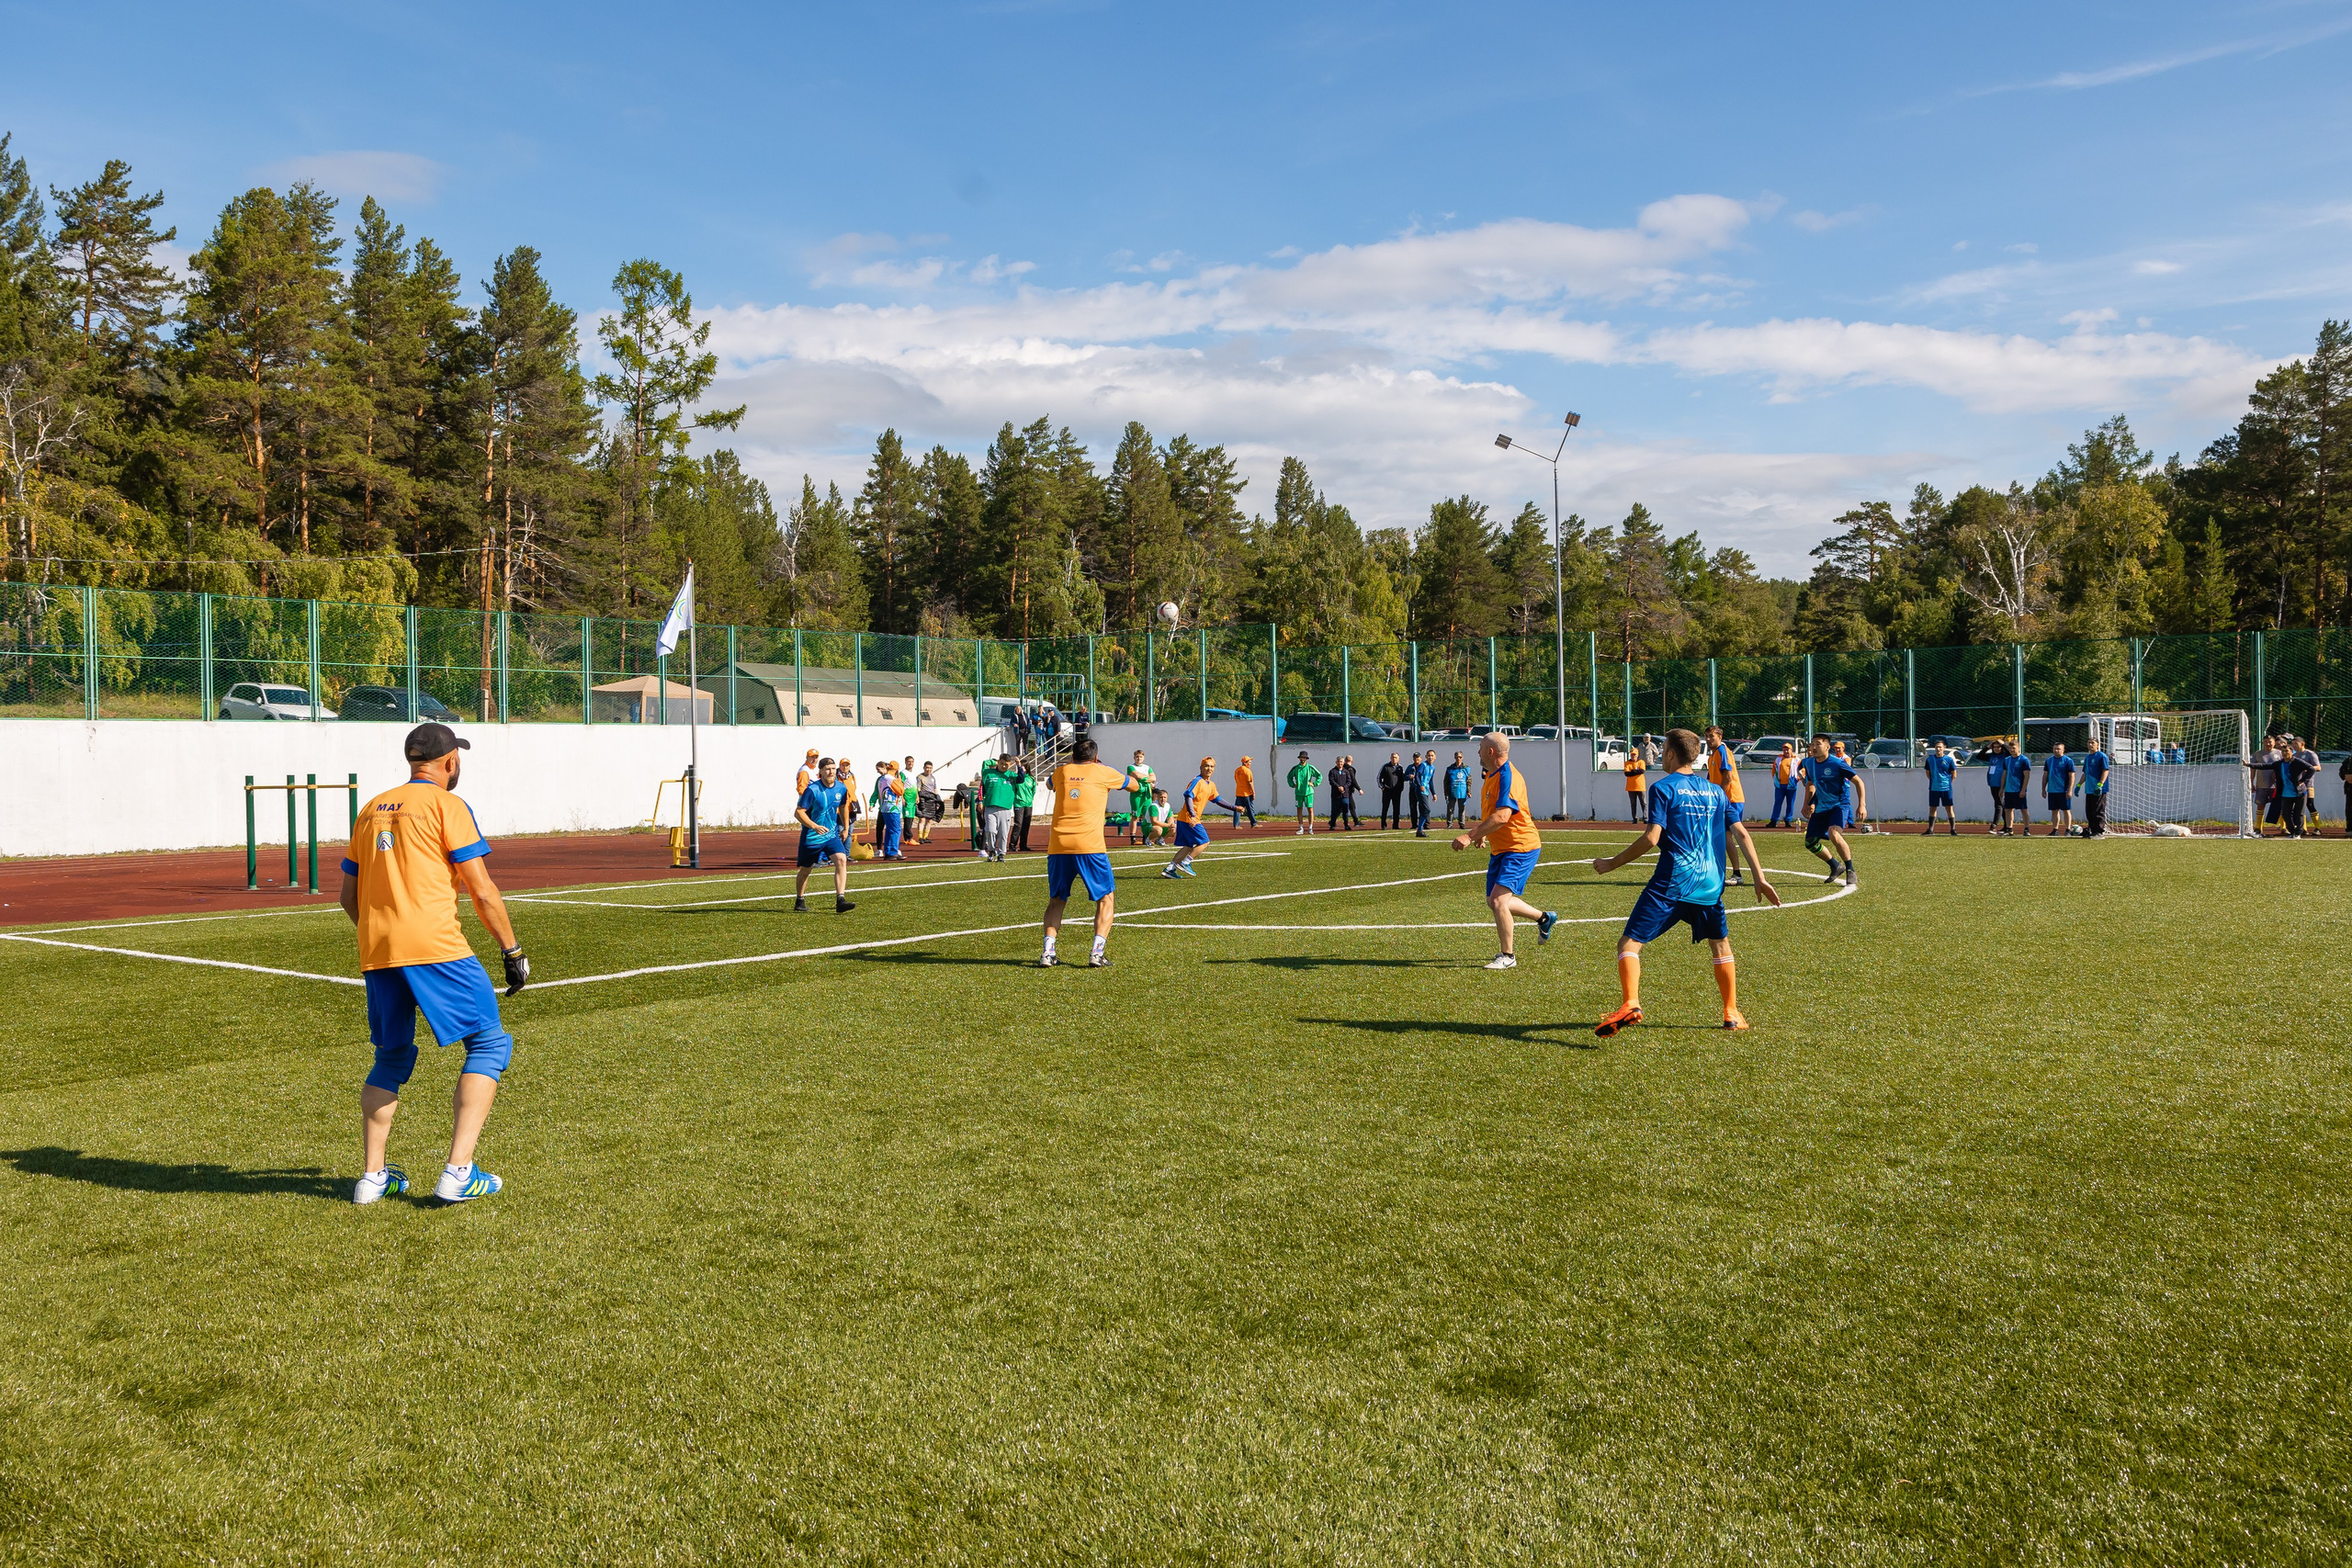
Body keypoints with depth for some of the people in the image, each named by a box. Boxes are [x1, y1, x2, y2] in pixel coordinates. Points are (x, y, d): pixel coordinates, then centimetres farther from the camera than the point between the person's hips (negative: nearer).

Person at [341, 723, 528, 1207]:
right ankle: (459, 1172, -7)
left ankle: (372, 1176, 18)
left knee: (392, 1057, 22)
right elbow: (481, 889, -6)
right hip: (434, 946, -7)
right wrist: (513, 950, 0)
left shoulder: (372, 809, 20)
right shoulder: (446, 805, 0)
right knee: (490, 1044, 2)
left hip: (375, 950, 7)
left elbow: (349, 896, 22)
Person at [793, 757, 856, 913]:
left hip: (832, 835, 3)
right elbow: (798, 812, -17)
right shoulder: (812, 790, -18)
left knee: (841, 860, -20)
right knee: (805, 870, 11)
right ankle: (799, 902, 35)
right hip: (811, 837, -3)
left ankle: (840, 901, -23)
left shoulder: (841, 788, -2)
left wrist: (846, 828, 19)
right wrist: (814, 826, -29)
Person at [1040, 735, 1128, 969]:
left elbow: (1049, 784, 41)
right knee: (1105, 899, 11)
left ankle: (1048, 952, 5)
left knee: (1056, 901, 18)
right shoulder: (1103, 773, 8)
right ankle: (1098, 953, -2)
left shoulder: (1062, 772, 15)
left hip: (1058, 847, 3)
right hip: (1090, 847, -3)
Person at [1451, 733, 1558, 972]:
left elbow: (1502, 816, -33)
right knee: (1494, 901, 16)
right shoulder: (1493, 775, 10)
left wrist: (1470, 836, -34)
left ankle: (1508, 956, -4)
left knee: (1498, 900, -19)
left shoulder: (1508, 777, -22)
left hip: (1520, 847, -11)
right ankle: (1544, 918, 37)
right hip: (1500, 849, 11)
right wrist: (1483, 833, 19)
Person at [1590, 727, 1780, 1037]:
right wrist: (1759, 878, 11)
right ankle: (1732, 1013, 29)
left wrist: (1612, 863, -3)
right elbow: (1741, 834, 9)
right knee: (1720, 945, 26)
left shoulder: (1663, 788, -2)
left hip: (1671, 883, -5)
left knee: (1629, 943, -6)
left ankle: (1631, 1005, -27)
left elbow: (1651, 838, -12)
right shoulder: (1715, 791, 15)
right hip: (1710, 884, 6)